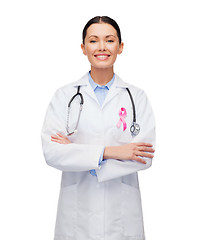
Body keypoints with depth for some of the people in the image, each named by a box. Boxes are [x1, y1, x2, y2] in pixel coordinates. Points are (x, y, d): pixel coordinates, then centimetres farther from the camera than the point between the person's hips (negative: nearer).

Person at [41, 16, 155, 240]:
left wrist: (77, 151, -13)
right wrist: (109, 152, -19)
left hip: (122, 213, 1)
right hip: (77, 212, 0)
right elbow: (51, 152, -10)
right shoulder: (64, 95, 0)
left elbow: (144, 156, -9)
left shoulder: (137, 97, 1)